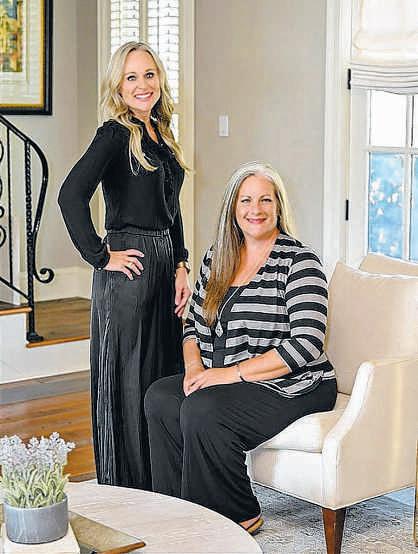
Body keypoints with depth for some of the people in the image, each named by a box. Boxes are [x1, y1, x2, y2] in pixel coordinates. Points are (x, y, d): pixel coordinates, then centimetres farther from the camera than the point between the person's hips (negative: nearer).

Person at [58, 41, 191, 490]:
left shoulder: (160, 134, 14)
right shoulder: (115, 134, -11)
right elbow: (71, 195, -25)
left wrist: (180, 265, 12)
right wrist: (100, 256, -19)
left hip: (165, 264, 9)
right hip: (128, 269, -8)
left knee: (164, 376, 14)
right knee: (127, 379, 0)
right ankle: (125, 492, 12)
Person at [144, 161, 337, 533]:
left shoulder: (299, 261, -11)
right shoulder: (216, 259, 11)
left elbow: (307, 343, -19)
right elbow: (194, 324, 19)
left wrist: (235, 372, -20)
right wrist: (194, 366, -3)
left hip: (294, 387, -7)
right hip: (222, 380, 7)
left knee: (203, 410, -28)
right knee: (160, 397, -16)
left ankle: (241, 516, -7)